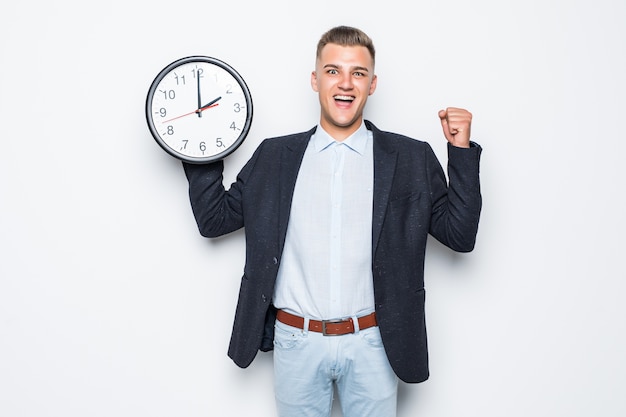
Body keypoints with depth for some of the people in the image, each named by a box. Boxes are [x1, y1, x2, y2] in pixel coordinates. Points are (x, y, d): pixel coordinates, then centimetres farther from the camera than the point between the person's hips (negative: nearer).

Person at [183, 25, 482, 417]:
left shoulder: (411, 158, 1)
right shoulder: (274, 156, 4)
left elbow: (460, 234, -1)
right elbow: (213, 220, 8)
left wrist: (462, 150, -9)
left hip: (371, 344, 0)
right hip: (296, 342, 1)